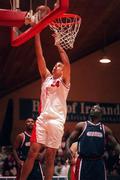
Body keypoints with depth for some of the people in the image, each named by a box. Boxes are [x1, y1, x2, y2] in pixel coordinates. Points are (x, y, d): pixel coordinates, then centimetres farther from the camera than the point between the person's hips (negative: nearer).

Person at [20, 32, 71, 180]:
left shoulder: (64, 81, 8)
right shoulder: (46, 77, 18)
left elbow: (67, 62, -9)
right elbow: (40, 56, 11)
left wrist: (58, 44, -4)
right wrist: (36, 34, 5)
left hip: (56, 121, -3)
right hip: (42, 119, 3)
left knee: (50, 157, 1)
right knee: (32, 152, -4)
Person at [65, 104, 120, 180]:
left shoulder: (105, 129, 13)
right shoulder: (81, 125, 7)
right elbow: (70, 139, 4)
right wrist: (68, 149, -16)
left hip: (99, 162, 3)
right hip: (84, 161, -3)